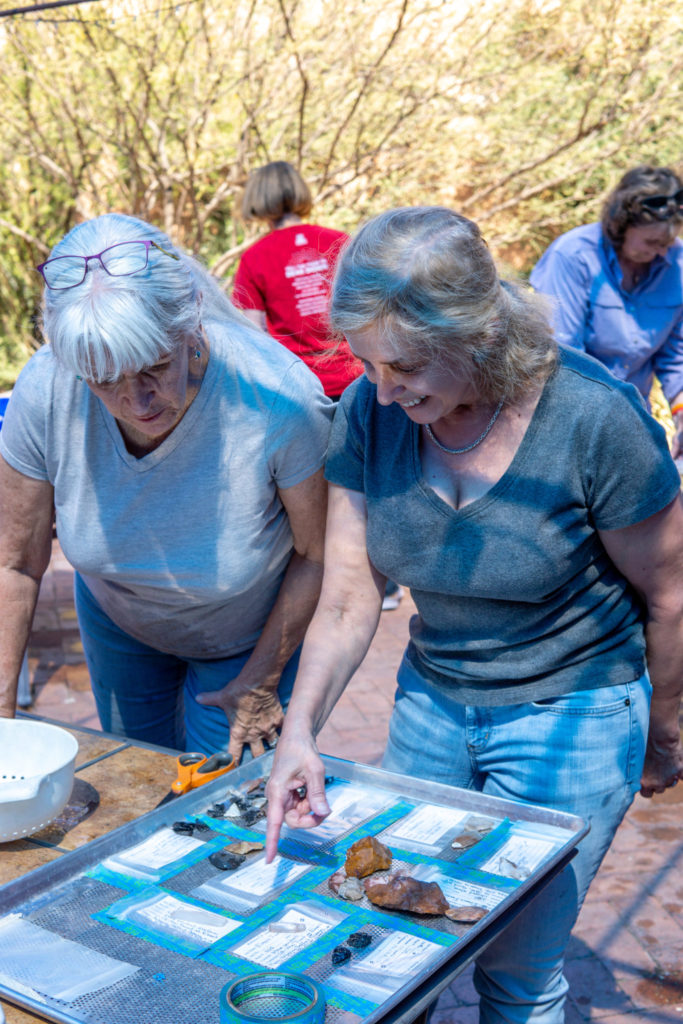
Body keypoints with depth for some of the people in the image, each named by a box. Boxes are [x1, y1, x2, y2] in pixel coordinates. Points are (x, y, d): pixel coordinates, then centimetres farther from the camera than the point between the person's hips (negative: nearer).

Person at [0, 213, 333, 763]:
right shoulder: (45, 392, -30)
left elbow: (316, 553, -21)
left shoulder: (279, 397, -38)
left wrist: (263, 679, -11)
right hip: (118, 624, 3)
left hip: (250, 633, -3)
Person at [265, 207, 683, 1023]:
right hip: (430, 701, 4)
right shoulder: (368, 413, -13)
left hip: (571, 714, -4)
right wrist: (298, 732, -22)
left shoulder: (594, 420, -24)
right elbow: (346, 598, -9)